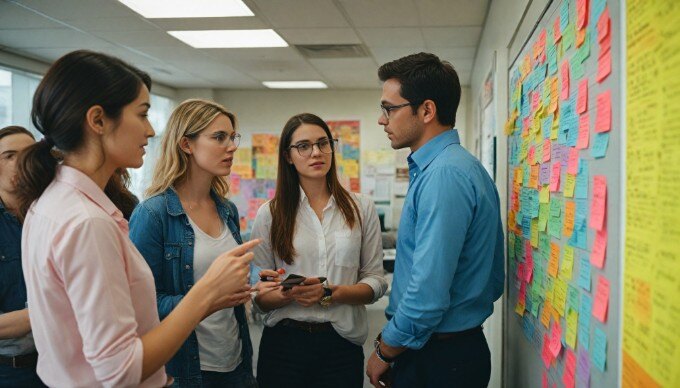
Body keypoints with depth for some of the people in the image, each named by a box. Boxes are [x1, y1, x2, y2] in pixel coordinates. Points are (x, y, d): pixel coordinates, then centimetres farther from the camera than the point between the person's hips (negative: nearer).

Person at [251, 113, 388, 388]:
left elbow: (375, 280, 0)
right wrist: (290, 295, -21)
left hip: (342, 344, 1)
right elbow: (259, 295, 0)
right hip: (284, 343, 0)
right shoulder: (269, 214, 0)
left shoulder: (361, 208, 1)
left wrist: (334, 293, -18)